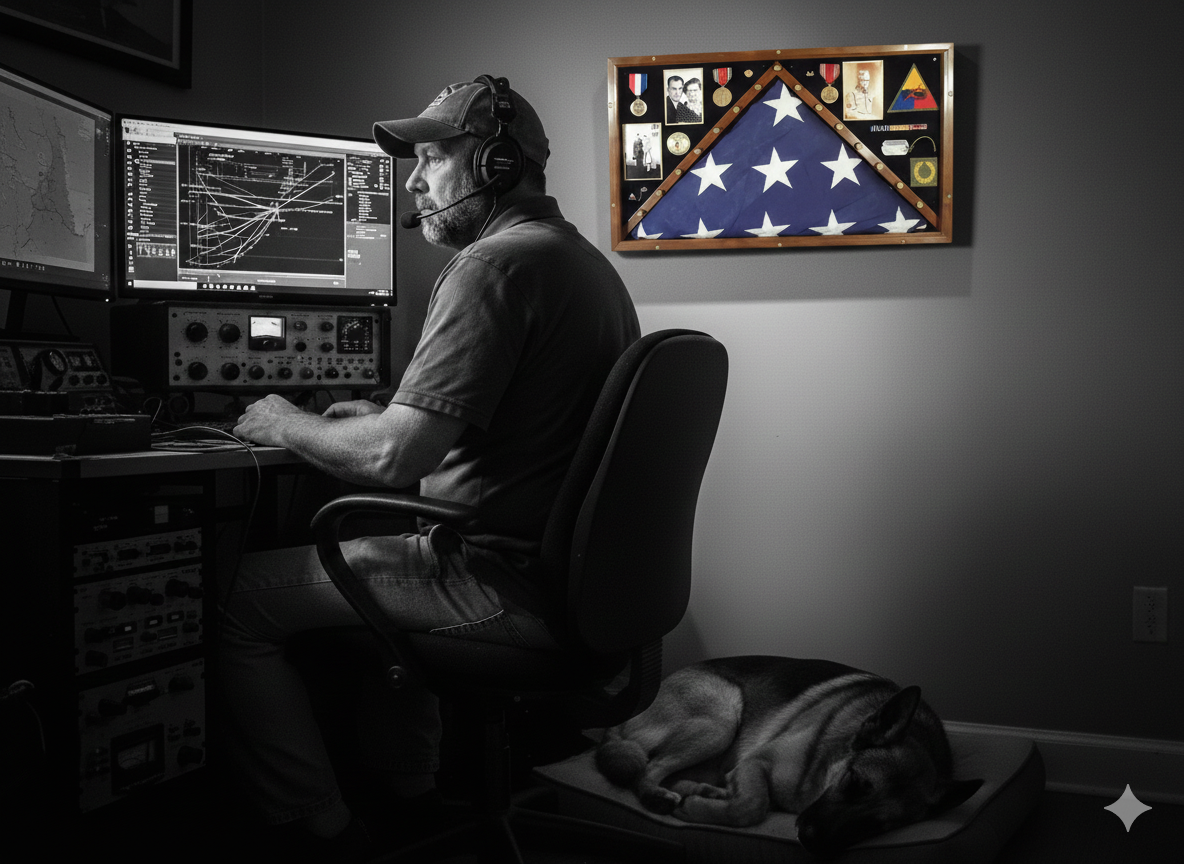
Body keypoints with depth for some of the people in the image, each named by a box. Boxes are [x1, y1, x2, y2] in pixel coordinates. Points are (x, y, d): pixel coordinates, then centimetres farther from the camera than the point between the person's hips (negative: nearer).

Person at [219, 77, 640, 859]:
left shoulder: (494, 265, -18)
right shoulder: (585, 259, 14)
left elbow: (397, 457, -24)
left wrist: (286, 425, -5)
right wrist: (389, 416, 17)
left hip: (512, 587, -10)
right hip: (577, 571, 10)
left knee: (239, 596, -2)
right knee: (365, 554, 32)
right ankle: (407, 795, 35)